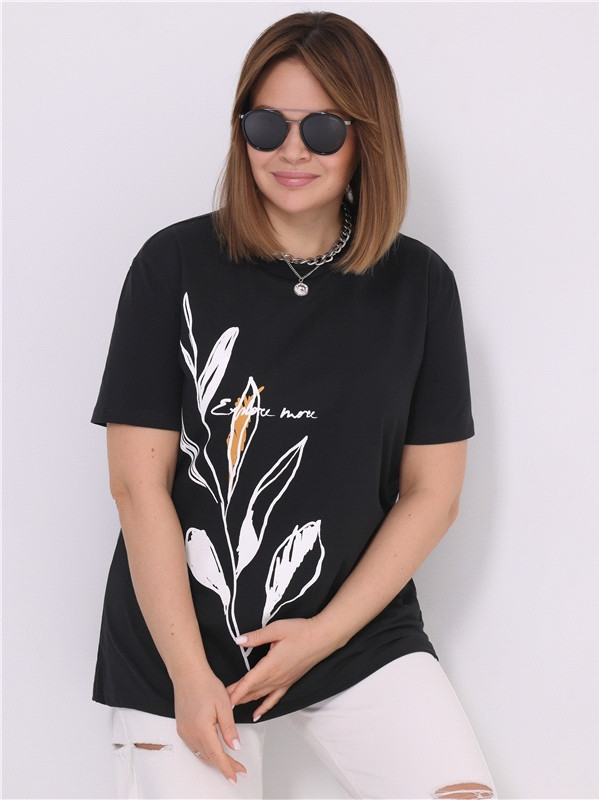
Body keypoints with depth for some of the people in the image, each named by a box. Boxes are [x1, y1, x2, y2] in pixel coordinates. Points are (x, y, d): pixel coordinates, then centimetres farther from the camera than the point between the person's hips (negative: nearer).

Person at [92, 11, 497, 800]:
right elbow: (139, 484, -8)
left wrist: (327, 633, -7)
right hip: (178, 643, -1)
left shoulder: (419, 284, -1)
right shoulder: (175, 264, -6)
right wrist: (188, 674, -12)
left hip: (360, 629, 1)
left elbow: (432, 492, 2)